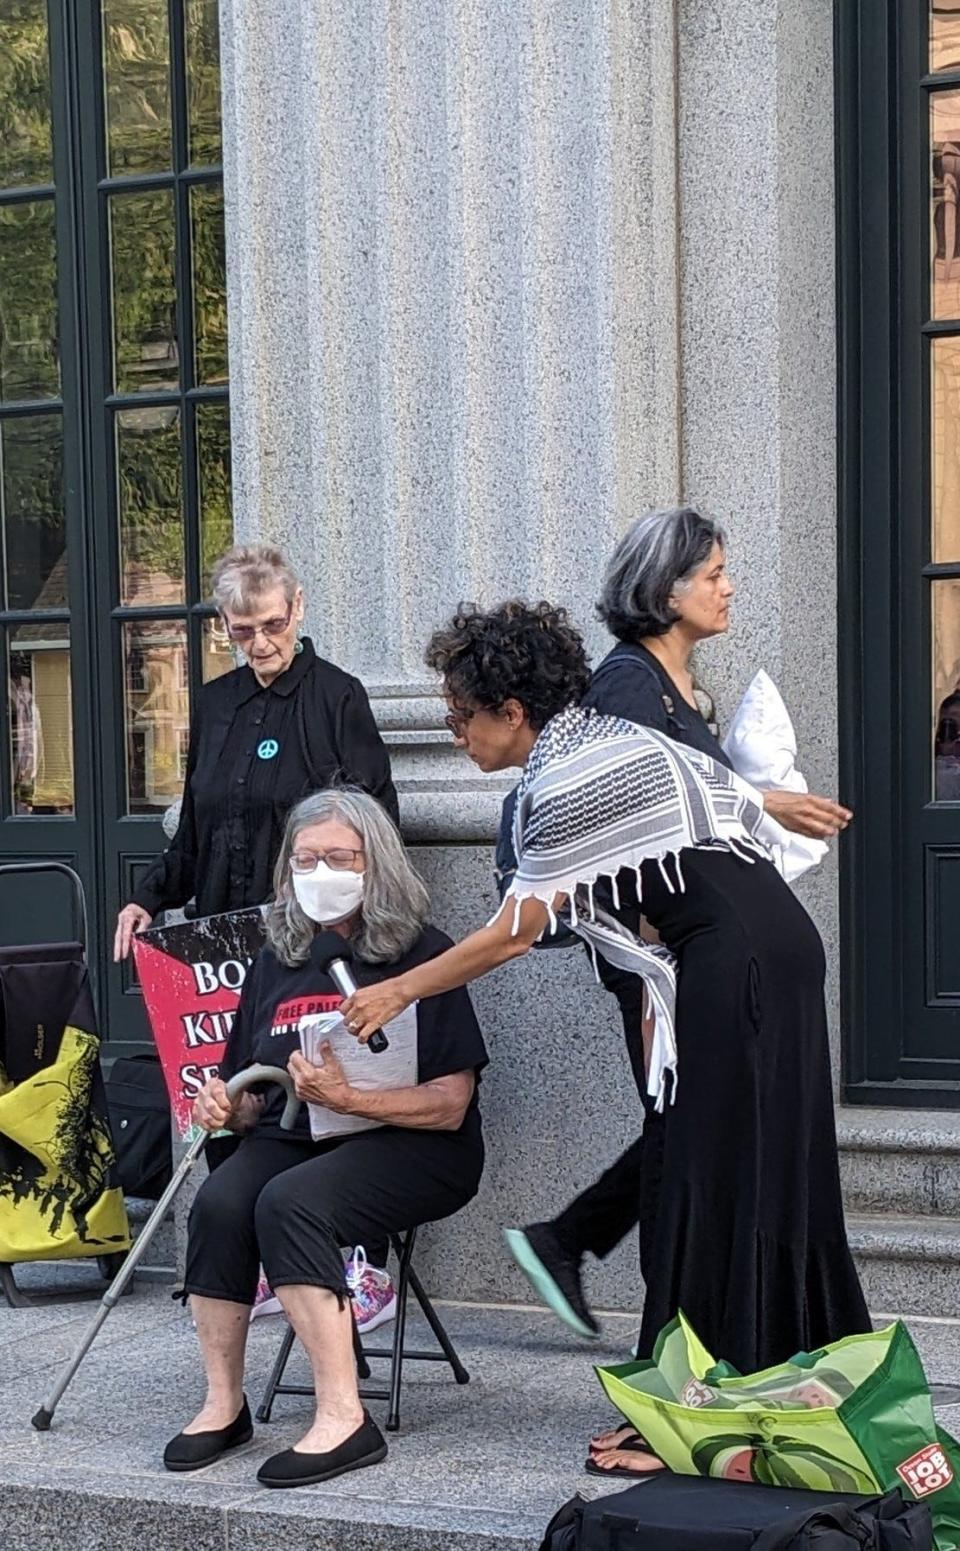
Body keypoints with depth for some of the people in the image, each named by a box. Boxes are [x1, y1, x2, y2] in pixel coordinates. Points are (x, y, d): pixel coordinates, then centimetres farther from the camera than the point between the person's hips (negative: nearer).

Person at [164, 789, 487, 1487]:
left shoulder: (422, 955, -5)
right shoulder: (277, 962, 13)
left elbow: (449, 1104, -11)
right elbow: (255, 1097, 21)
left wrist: (346, 1098, -23)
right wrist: (226, 1106, -3)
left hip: (408, 1145, -5)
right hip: (291, 1138, 5)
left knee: (289, 1202, -33)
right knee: (220, 1202, -27)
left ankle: (345, 1420, -32)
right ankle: (224, 1405, -16)